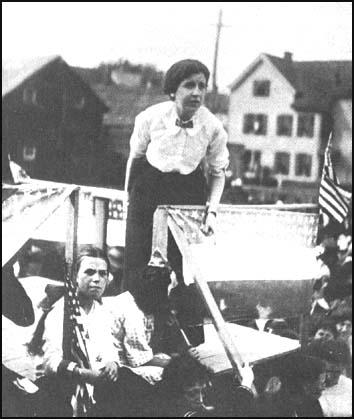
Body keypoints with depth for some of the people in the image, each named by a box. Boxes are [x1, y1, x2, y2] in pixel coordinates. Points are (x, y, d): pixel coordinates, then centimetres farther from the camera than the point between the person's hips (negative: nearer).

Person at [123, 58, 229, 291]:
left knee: (183, 268, 3)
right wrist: (130, 193, 12)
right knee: (136, 266, 2)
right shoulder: (150, 117, -15)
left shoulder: (213, 127, -13)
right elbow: (135, 156, 3)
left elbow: (218, 173, 2)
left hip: (189, 193, 1)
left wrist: (212, 210, -9)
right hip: (147, 191, 0)